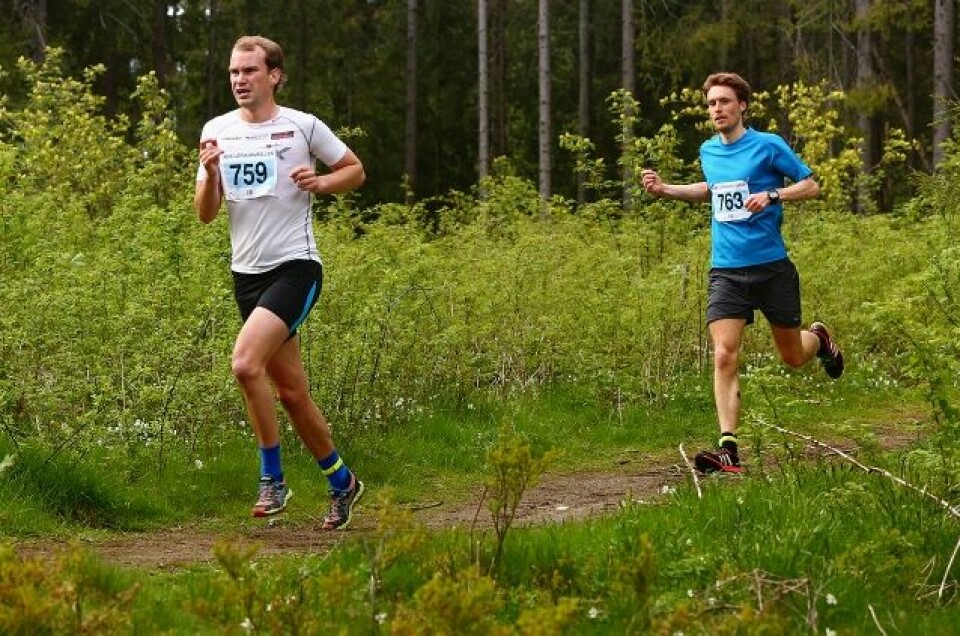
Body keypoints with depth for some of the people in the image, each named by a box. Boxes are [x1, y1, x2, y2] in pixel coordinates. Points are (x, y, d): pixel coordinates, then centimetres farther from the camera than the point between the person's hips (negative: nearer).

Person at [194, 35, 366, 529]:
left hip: (295, 267, -5)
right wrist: (210, 174, -13)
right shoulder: (217, 132, 7)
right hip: (246, 272, 5)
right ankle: (341, 481, 28)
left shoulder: (303, 126, -3)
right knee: (290, 392, 11)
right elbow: (206, 214, 6)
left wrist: (321, 182, -11)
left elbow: (356, 171, 9)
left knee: (245, 363, -25)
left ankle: (272, 479, -11)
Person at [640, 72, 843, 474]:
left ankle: (819, 339, 48)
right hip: (726, 272, 3)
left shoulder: (767, 146, -6)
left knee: (793, 358, 11)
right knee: (724, 357, -15)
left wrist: (771, 195, -20)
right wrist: (666, 189, 16)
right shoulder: (707, 152, 9)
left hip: (772, 268, -3)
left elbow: (811, 185, -3)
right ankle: (728, 449, -18)